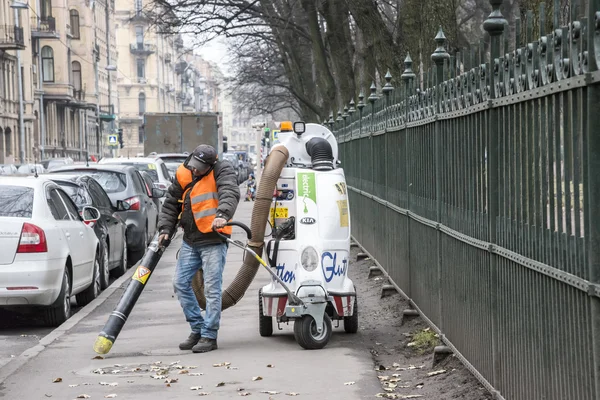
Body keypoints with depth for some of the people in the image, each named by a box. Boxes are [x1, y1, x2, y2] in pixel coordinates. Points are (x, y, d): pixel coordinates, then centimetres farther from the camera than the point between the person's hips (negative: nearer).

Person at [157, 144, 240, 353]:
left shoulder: (222, 171, -10)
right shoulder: (183, 175, 7)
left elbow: (230, 193, -28)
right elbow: (171, 204, 16)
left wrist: (222, 215, -46)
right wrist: (165, 229, 4)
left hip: (213, 241, -7)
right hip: (190, 241, 7)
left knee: (212, 288, -7)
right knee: (180, 283, 7)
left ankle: (209, 336, -1)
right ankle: (198, 329, 18)